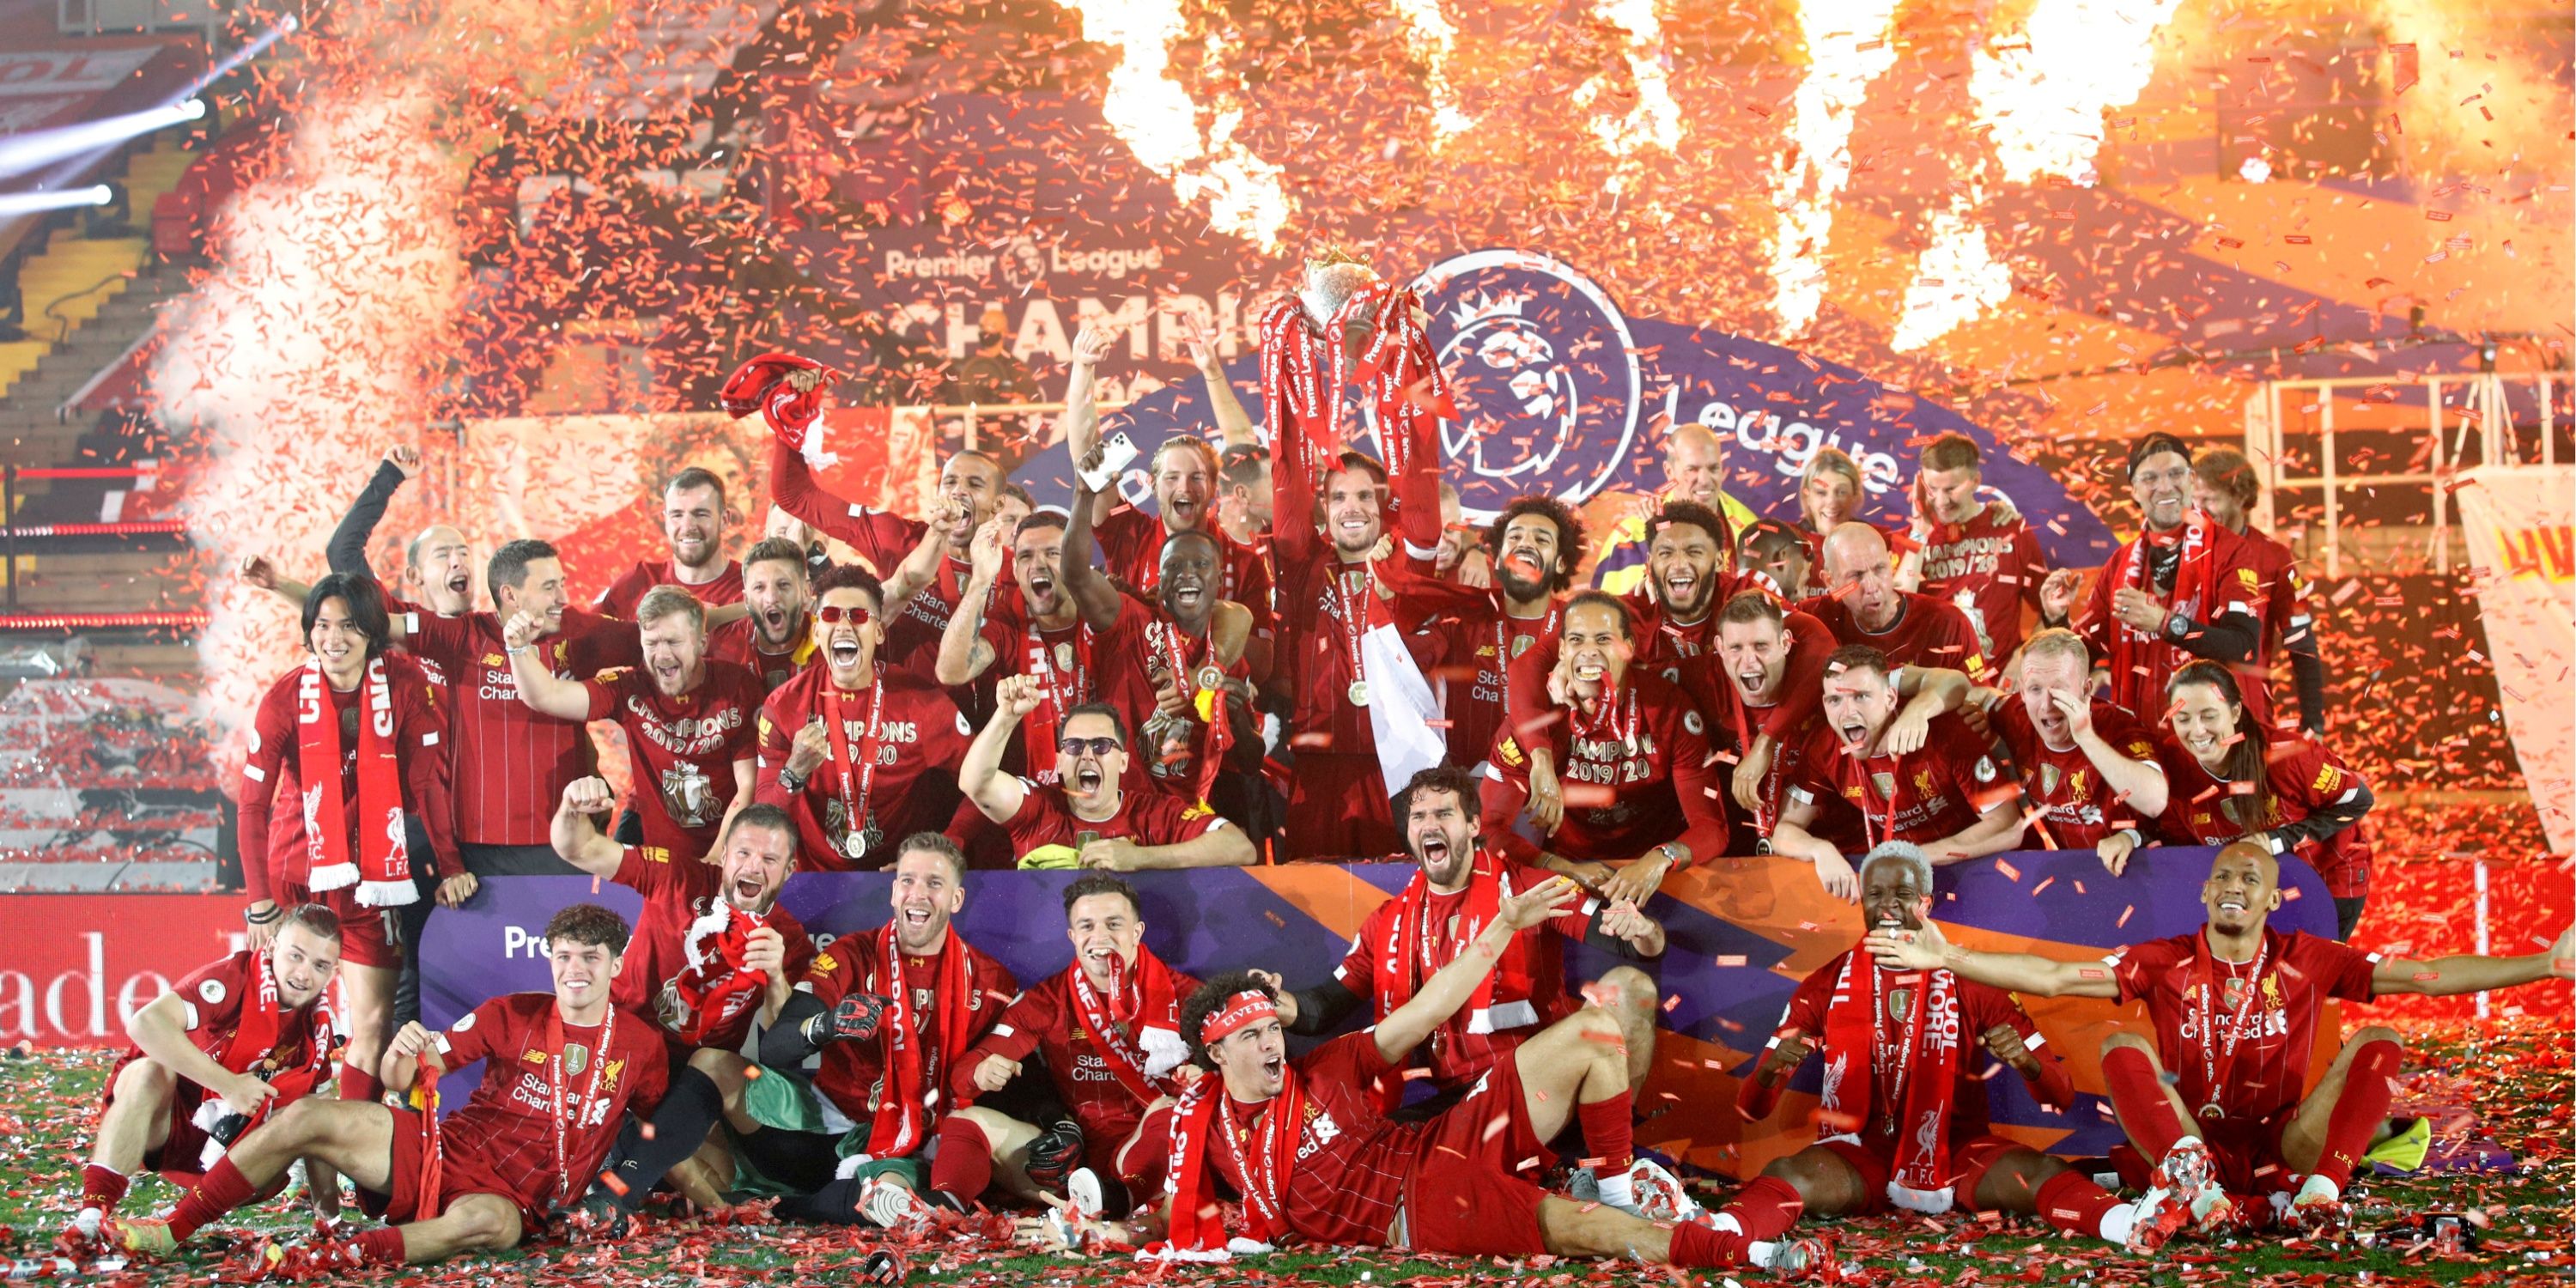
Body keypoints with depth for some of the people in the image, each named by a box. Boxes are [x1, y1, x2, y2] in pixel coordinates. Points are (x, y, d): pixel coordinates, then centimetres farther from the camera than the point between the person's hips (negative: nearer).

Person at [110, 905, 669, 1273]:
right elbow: (403, 1081, 3)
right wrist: (402, 1055, -20)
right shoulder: (512, 1014, 4)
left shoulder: (642, 1045, 3)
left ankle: (333, 1256, -47)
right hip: (439, 1154, 3)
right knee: (307, 1116, -16)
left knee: (490, 1222, -42)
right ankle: (172, 1229, -6)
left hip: (512, 1201, -2)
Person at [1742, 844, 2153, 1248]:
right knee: (1782, 1177, -32)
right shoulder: (1826, 986, 2)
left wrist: (2026, 1062, -25)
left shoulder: (1969, 981, 1)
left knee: (2043, 1173, -30)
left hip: (1957, 1152, 0)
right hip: (1860, 1154, 0)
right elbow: (1751, 1108, 0)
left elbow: (2061, 1095, -1)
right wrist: (1771, 1069, -25)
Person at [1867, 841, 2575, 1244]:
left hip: (2282, 1148, 1)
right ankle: (2192, 1187, -44)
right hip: (2191, 1143, -1)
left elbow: (2427, 975, 0)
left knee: (2379, 1043, -15)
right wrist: (1947, 958, -16)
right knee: (2122, 1044, -23)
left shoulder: (2305, 960, 3)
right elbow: (2051, 978, -6)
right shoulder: (2165, 962, 2)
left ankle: (2320, 1193, -33)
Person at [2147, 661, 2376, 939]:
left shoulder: (2284, 754, -33)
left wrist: (2278, 841, -25)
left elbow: (2357, 800, -18)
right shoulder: (2171, 763, -23)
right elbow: (2176, 837, -8)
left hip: (2331, 878, -3)